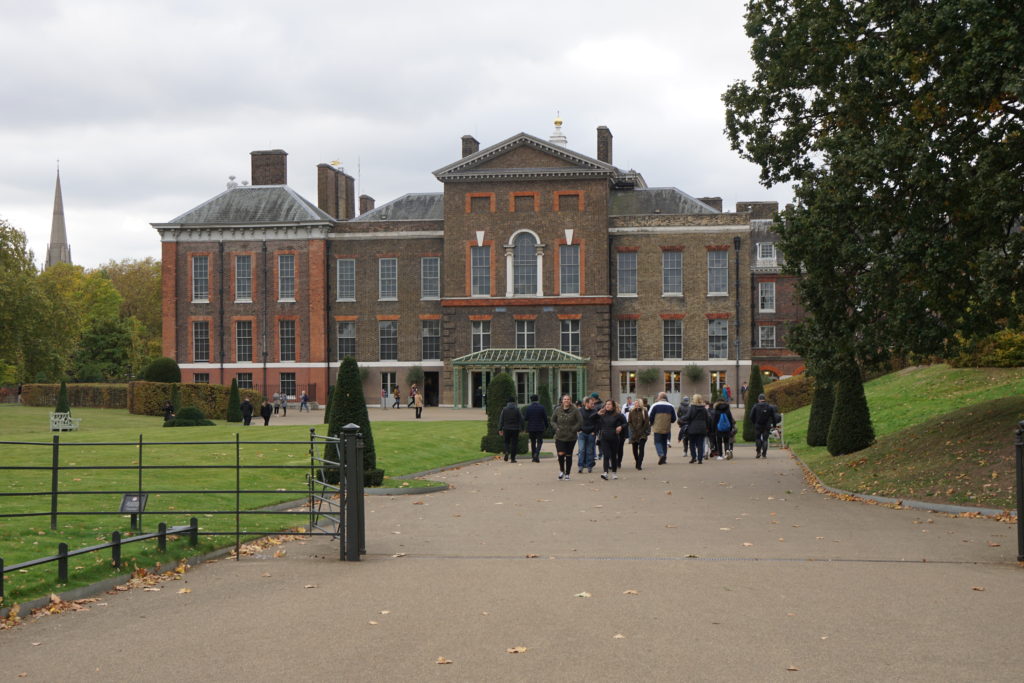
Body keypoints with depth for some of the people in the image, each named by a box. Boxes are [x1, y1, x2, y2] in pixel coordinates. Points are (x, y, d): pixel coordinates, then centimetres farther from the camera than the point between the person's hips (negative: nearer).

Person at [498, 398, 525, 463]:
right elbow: (521, 420, -3)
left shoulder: (504, 409, 1)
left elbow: (501, 420, 1)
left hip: (506, 429, 1)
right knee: (514, 443, 5)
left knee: (506, 442, 15)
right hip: (515, 429, -1)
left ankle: (507, 452, -13)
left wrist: (500, 429, 5)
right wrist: (521, 429, 2)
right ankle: (512, 458, 3)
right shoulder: (517, 409, -2)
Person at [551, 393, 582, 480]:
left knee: (569, 455, 5)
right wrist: (556, 428, -2)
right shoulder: (557, 410, 3)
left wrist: (573, 429, -11)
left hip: (571, 437, -1)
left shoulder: (575, 410, -4)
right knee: (561, 454, -13)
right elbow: (552, 420, 14)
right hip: (559, 437, 1)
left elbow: (580, 421, -3)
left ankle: (567, 474, 18)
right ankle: (561, 470, 12)